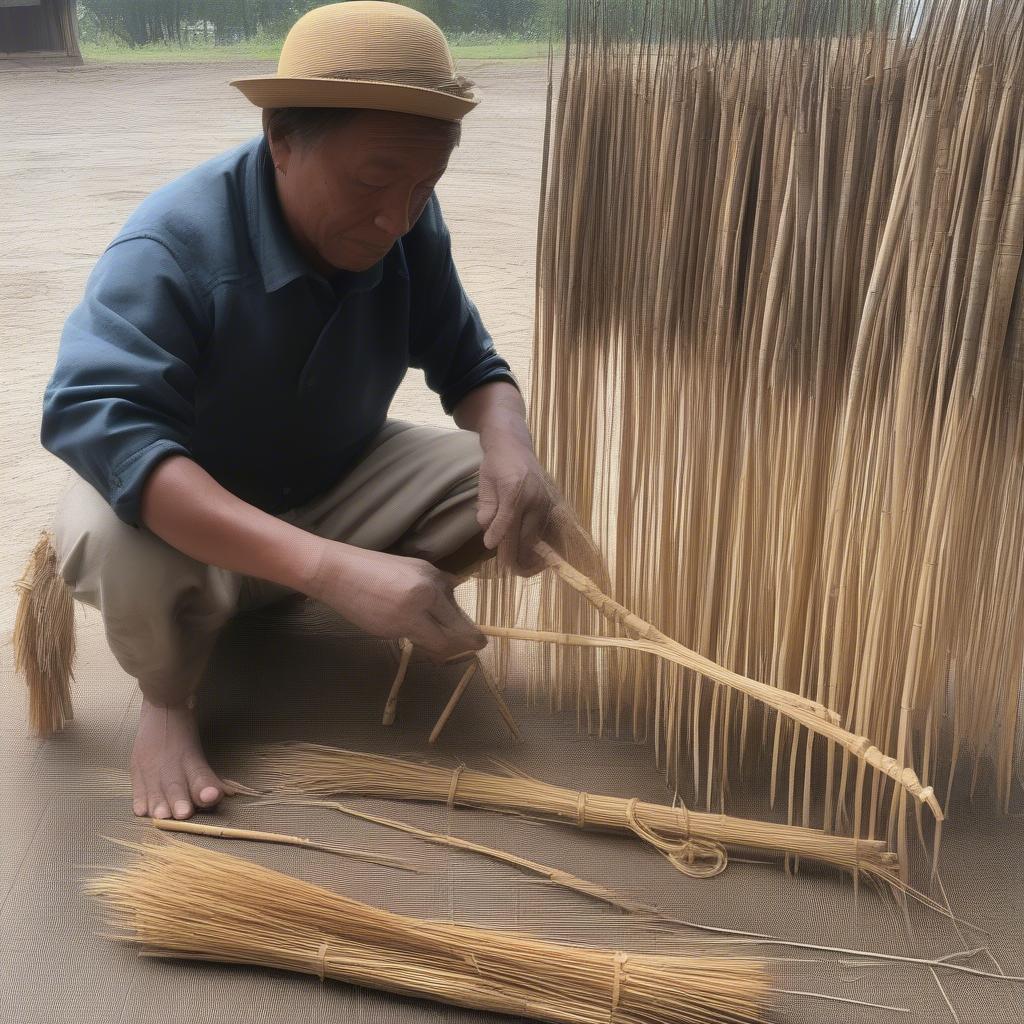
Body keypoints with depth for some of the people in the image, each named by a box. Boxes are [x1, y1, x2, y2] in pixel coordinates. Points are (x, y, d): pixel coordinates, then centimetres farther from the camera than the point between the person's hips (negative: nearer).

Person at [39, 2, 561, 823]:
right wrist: (332, 568, -57)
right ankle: (168, 696, -5)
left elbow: (470, 363, -6)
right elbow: (94, 419, -46)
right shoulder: (174, 245, -31)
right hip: (187, 514, -4)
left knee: (518, 487, -18)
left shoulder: (411, 226, -15)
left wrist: (509, 444, -33)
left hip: (334, 485, 4)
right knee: (114, 543, -39)